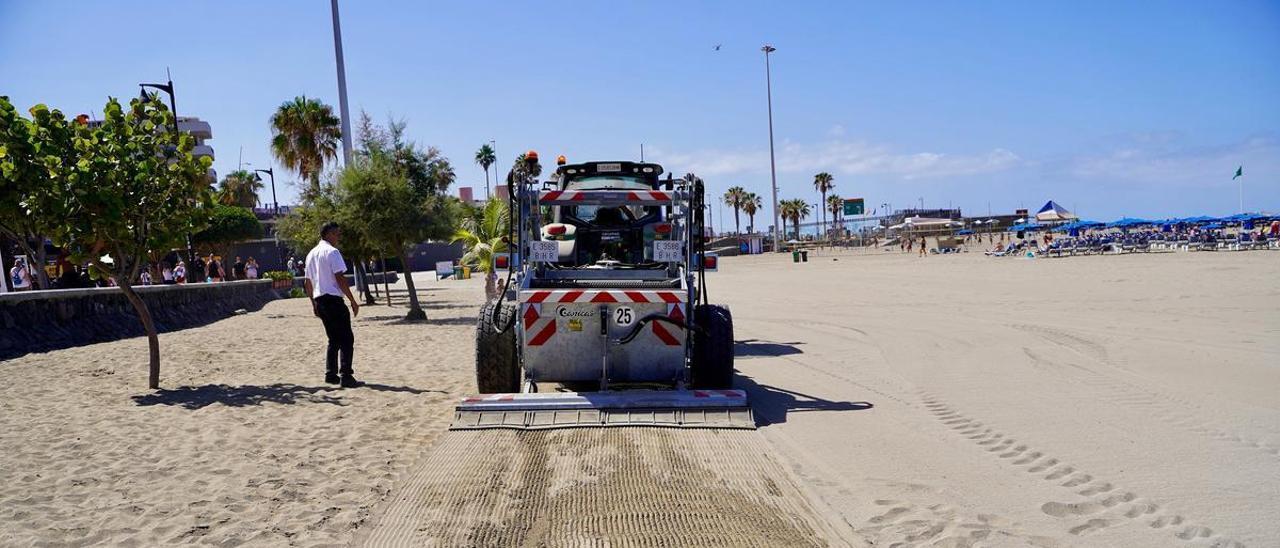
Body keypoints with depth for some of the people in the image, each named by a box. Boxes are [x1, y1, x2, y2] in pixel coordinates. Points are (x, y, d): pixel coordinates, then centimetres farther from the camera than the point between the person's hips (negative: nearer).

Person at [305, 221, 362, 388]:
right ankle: (346, 377, -11)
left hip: (319, 300, 9)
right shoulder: (332, 252, -10)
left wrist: (314, 304, 24)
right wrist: (353, 301, -13)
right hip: (333, 299, -9)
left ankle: (331, 374, 14)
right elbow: (340, 278, -16)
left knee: (334, 339, 16)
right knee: (347, 339, -6)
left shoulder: (311, 254, 16)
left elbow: (308, 282, 19)